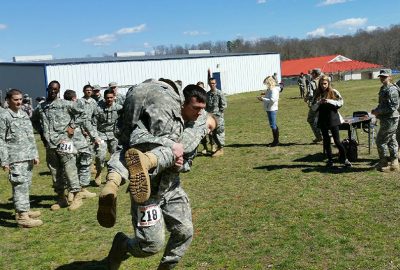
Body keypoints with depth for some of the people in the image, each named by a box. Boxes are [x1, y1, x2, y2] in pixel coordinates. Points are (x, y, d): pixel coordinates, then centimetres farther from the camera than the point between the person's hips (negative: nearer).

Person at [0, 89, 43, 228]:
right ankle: (22, 216, -8)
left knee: (26, 185, 12)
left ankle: (24, 210, 23)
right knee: (20, 185, -9)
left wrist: (35, 154, 12)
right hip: (16, 159, -7)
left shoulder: (25, 115, 15)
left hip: (28, 158, 7)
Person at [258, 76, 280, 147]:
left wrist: (263, 99, -21)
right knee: (273, 125, 15)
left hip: (272, 109, -10)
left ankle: (276, 141, 2)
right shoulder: (270, 89, 13)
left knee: (273, 125, -5)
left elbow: (272, 100, -25)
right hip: (269, 109, 10)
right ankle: (275, 140, 24)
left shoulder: (274, 90, -16)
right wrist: (263, 97, 11)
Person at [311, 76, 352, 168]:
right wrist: (319, 103, -15)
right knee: (326, 141, 7)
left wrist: (329, 101, -20)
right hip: (322, 121, 3)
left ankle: (345, 159, 12)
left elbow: (340, 102, -8)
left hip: (333, 119, -2)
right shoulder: (318, 94, 6)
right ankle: (330, 160, 18)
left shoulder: (334, 92, 1)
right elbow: (313, 108, 3)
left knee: (337, 140, -2)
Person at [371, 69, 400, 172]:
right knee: (391, 141, 15)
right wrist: (376, 110, 8)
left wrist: (378, 111, -20)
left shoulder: (392, 90, -17)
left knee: (381, 141, -5)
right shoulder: (383, 88, 14)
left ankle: (384, 164, 5)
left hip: (390, 120, -10)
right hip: (386, 119, 10)